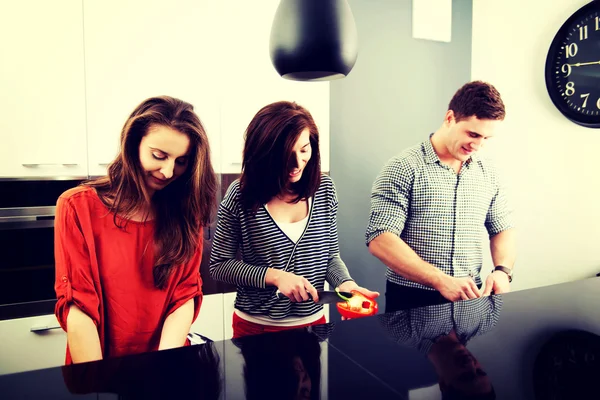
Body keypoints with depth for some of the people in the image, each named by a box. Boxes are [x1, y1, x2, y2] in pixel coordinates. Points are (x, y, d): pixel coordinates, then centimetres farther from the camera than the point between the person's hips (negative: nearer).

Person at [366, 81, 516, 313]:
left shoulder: (487, 172, 6)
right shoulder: (404, 167, -11)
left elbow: (502, 229, 17)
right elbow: (380, 241, -18)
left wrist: (503, 270, -2)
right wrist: (441, 280, -22)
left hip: (470, 300, 4)